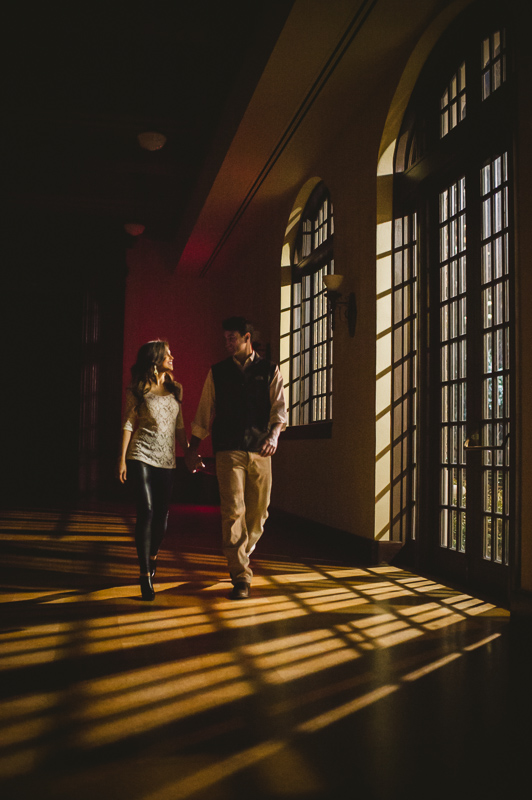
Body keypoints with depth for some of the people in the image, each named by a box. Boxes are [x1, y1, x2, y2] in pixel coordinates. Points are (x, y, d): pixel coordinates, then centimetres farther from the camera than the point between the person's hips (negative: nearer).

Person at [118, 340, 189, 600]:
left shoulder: (175, 390, 12)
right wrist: (122, 458, -6)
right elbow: (128, 425, -1)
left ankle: (152, 557, 32)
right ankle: (145, 574, -6)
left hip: (167, 459, 4)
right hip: (141, 456, -4)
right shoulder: (138, 390, -1)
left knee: (162, 513, 5)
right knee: (146, 511, -11)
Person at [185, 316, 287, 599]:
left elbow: (279, 407, 0)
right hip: (228, 451, -1)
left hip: (260, 451, 1)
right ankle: (241, 576, -6)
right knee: (233, 511, -10)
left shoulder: (269, 371, 9)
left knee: (258, 512, 7)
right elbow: (204, 411, 14)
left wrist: (273, 435, -18)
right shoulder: (217, 372, 12)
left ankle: (241, 557, 33)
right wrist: (194, 448, 13)